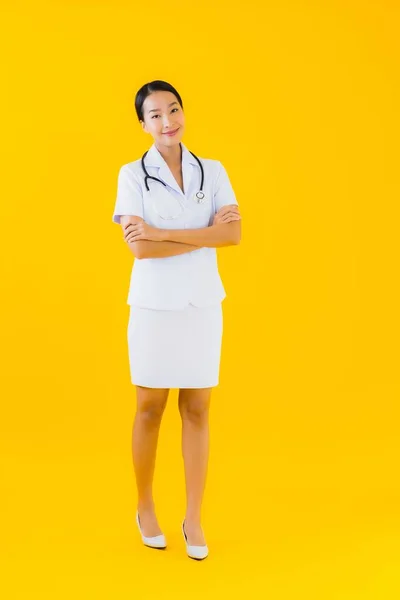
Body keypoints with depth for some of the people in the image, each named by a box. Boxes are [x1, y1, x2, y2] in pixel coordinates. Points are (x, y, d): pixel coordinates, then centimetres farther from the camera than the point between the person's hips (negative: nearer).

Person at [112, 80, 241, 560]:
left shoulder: (213, 172, 3)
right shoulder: (133, 174, -4)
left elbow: (234, 235, -12)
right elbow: (139, 248, -15)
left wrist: (162, 233, -18)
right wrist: (205, 235, -15)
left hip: (203, 305, 2)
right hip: (153, 306, -2)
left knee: (197, 410, 6)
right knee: (150, 410, 9)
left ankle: (194, 518, 18)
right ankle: (145, 508, 28)